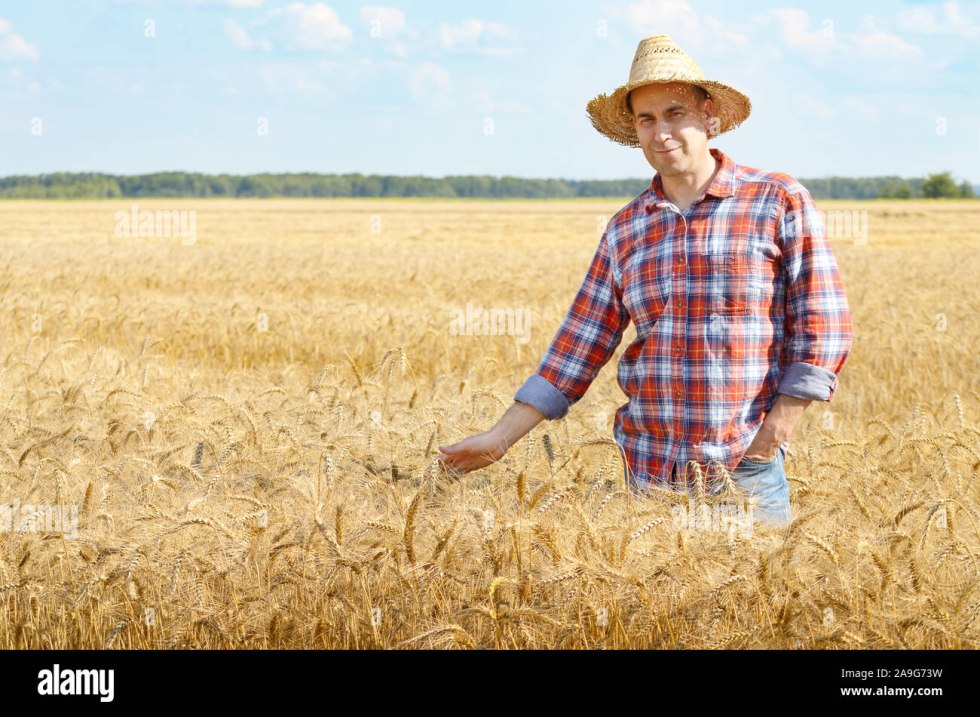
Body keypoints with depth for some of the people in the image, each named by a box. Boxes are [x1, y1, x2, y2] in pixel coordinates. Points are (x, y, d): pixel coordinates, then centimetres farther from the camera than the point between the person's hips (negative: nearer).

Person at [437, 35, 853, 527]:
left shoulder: (779, 203, -3)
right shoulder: (625, 230, 8)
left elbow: (822, 329, -5)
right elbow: (578, 345, 8)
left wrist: (771, 437, -12)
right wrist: (500, 438, 3)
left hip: (745, 470, -3)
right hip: (648, 472, 4)